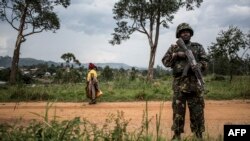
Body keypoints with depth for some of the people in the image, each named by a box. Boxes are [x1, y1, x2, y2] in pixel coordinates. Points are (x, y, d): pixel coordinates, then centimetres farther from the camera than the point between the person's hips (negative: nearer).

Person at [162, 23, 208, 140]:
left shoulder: (198, 47, 12)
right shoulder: (173, 48, 12)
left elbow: (205, 62, 6)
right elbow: (165, 62, 5)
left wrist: (197, 65, -14)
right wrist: (175, 55, -9)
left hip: (194, 82, 0)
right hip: (179, 83, 0)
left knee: (197, 110, 1)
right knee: (178, 110, 3)